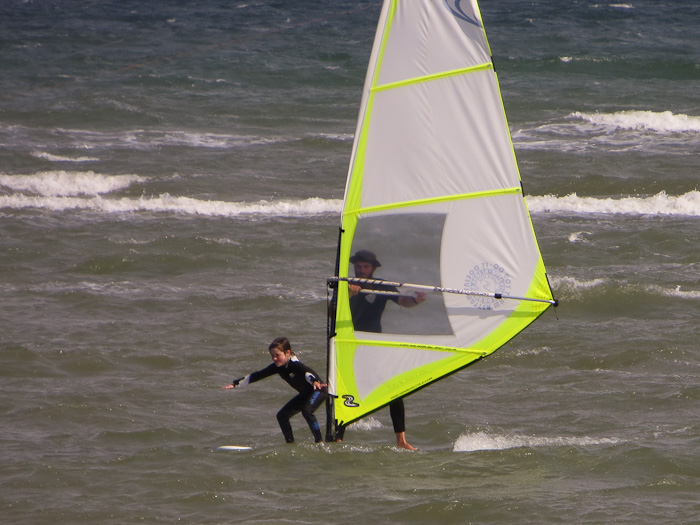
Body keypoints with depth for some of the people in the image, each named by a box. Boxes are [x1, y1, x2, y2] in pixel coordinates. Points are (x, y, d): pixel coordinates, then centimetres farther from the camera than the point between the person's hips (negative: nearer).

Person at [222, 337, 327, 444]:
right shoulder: (277, 367, -7)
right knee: (282, 415, 4)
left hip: (318, 390, -9)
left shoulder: (294, 364, -30)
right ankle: (290, 443, 8)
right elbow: (258, 375, -1)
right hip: (305, 394, 9)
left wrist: (315, 382, -72)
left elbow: (307, 372, -50)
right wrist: (235, 384, 0)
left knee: (307, 410, -33)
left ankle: (319, 442, -28)